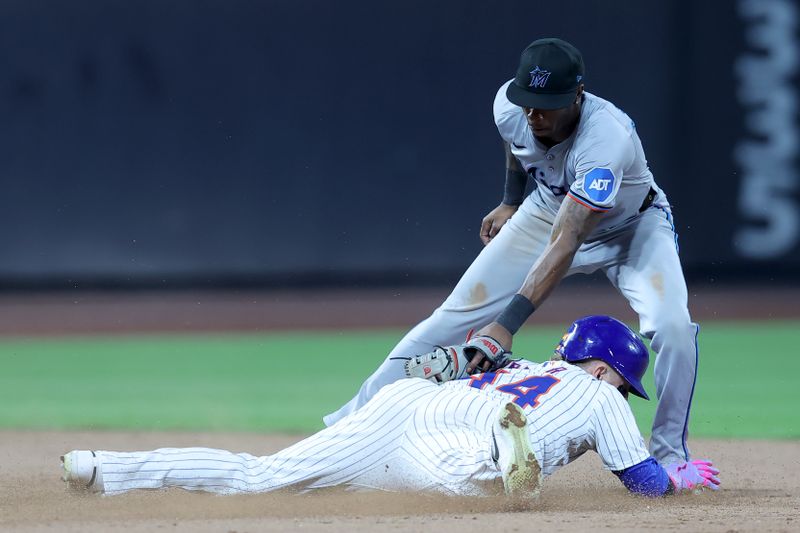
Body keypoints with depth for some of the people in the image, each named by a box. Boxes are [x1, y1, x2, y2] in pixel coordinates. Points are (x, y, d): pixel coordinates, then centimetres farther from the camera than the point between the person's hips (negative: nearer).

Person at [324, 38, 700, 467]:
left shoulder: (607, 139, -42)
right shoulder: (509, 108, -24)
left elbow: (563, 246, -48)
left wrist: (507, 324, -55)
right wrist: (511, 202, 14)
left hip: (633, 225, -4)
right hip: (549, 211, 4)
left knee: (671, 324, -28)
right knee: (456, 314, -5)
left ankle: (669, 453, -9)